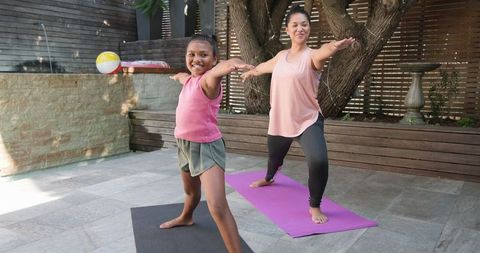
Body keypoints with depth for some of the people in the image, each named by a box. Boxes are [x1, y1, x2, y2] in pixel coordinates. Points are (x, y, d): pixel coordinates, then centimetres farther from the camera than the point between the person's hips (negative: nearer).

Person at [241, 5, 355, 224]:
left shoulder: (312, 56, -14)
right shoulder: (281, 56, 4)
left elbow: (323, 53, -40)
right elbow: (265, 66, 27)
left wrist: (334, 47, -64)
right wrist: (251, 72, 47)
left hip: (308, 121, -5)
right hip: (279, 120, 5)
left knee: (319, 161, -27)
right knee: (274, 155, 27)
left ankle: (314, 206, -3)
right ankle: (268, 178, 64)